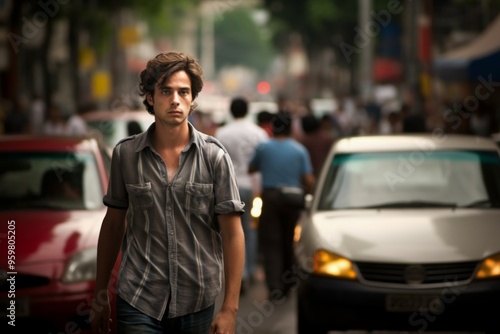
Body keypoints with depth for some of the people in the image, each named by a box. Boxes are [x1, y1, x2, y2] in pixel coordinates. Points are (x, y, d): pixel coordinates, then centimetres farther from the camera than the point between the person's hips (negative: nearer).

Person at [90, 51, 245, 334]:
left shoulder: (214, 156, -5)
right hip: (138, 301, 0)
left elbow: (233, 233, -5)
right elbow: (113, 224, 10)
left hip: (197, 304, 0)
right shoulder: (125, 154, 0)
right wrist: (101, 293, 11)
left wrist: (230, 308, -9)